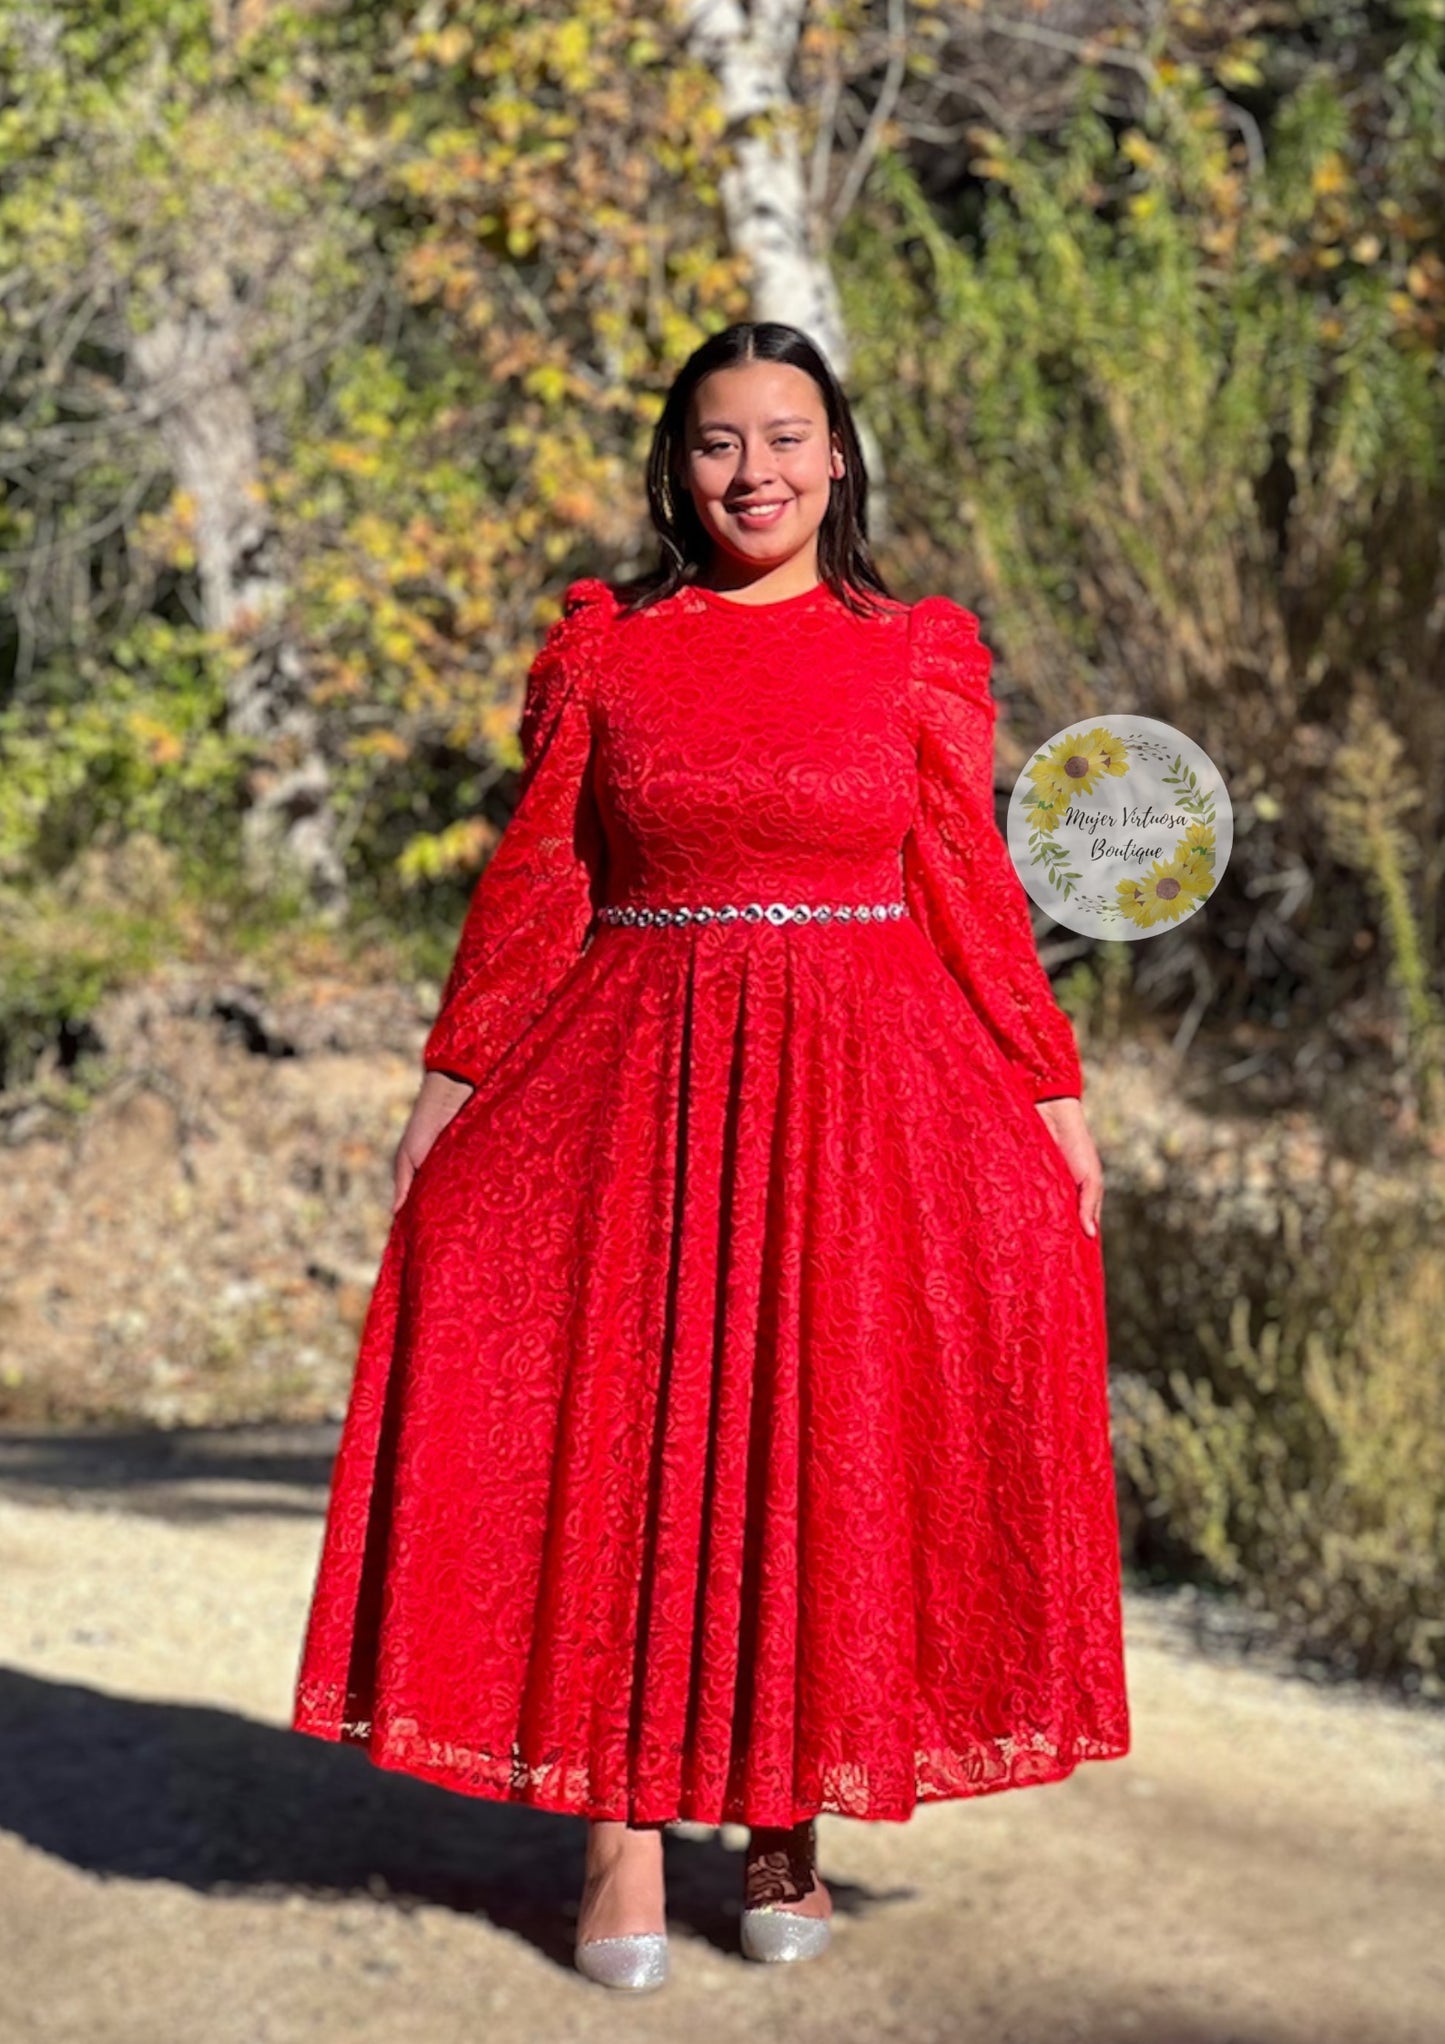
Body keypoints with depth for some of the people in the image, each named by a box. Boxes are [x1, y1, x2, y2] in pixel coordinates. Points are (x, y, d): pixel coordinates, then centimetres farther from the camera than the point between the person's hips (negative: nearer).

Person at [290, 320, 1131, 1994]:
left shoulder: (918, 659, 7)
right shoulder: (602, 650, 7)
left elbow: (970, 896, 7)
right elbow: (532, 884, 6)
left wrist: (1052, 1091, 3)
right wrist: (453, 1075, 1)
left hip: (865, 1093, 0)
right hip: (635, 1087, 0)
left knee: (830, 1448, 0)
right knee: (612, 1437, -5)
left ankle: (786, 1826, 12)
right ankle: (620, 1828, 3)